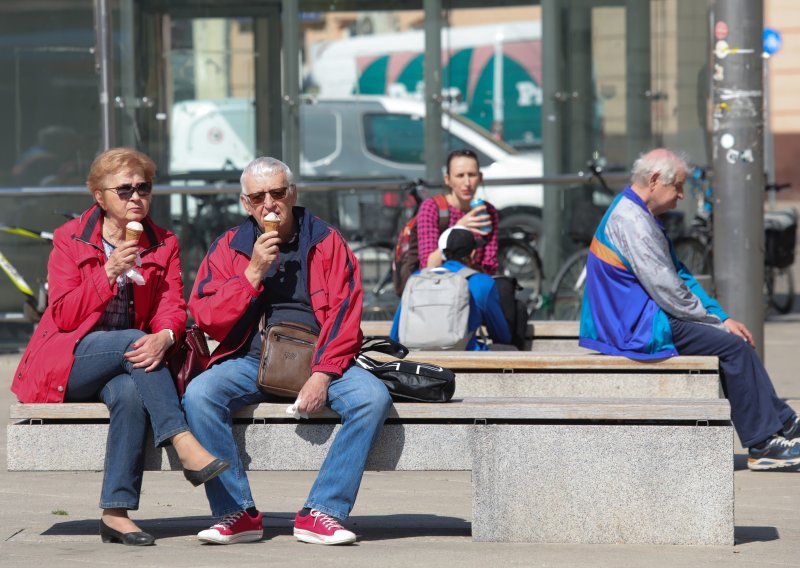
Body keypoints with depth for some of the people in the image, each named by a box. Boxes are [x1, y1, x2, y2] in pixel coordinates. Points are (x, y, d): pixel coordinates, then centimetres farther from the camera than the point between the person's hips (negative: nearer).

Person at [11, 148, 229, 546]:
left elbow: (172, 308, -1)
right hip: (66, 363, -2)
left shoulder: (163, 245, 11)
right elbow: (63, 315, -7)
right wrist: (109, 273, -19)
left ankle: (116, 513, -36)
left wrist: (163, 337, -26)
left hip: (128, 359, 2)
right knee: (131, 341, -33)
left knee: (130, 393, -35)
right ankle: (185, 446, -41)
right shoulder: (69, 239, 3)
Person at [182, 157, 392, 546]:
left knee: (373, 397, -28)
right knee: (199, 394, -29)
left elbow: (345, 313, -2)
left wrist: (322, 375, -15)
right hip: (249, 360, 0)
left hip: (317, 360, 0)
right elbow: (206, 318, -1)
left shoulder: (325, 241, 7)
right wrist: (254, 272, -10)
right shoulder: (229, 247, 9)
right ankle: (238, 513, -20)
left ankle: (320, 513, -23)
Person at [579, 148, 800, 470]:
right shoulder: (631, 220, -19)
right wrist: (718, 322, -9)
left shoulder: (639, 215, 15)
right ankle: (762, 444, -7)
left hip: (643, 320, 10)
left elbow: (679, 275, 18)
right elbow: (667, 290, -21)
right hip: (638, 329, -10)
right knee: (734, 346, -12)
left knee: (733, 339, 10)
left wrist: (722, 317, 9)